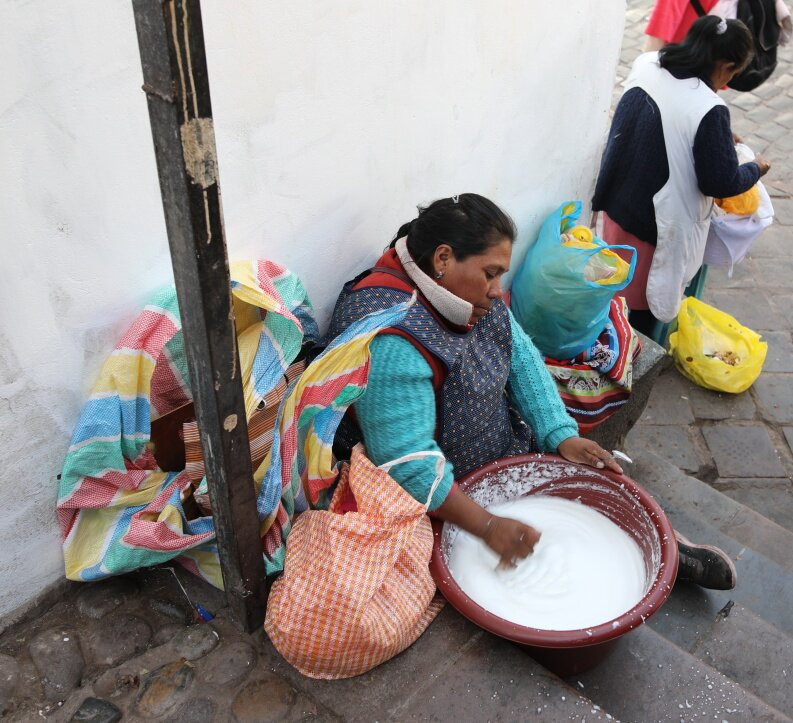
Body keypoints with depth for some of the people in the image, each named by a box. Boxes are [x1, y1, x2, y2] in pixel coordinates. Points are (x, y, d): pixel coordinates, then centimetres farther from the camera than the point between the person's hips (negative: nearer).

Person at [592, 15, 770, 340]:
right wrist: (755, 169, 3)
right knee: (648, 302, 14)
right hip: (656, 226, -7)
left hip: (614, 205, 7)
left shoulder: (644, 65, -5)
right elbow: (721, 183, -18)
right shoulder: (709, 110, -26)